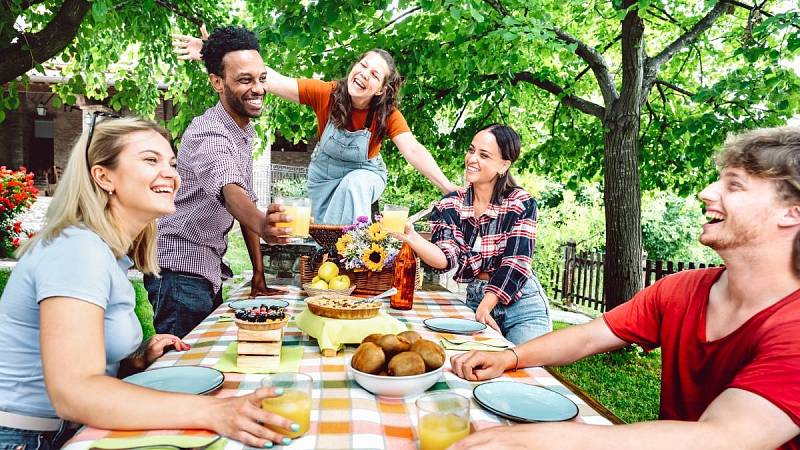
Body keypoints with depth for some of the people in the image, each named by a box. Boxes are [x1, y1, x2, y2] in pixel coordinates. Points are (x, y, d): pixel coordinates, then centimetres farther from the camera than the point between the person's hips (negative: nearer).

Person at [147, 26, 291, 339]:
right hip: (180, 271, -9)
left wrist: (259, 274, 8)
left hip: (209, 271, 9)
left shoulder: (246, 131, 9)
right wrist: (262, 225, -64)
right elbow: (230, 192, -42)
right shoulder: (209, 134, -21)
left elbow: (246, 201, 11)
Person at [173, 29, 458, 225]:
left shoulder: (388, 114, -27)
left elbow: (413, 150, -39)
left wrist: (448, 188, -52)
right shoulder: (326, 94, -26)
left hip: (364, 173, -2)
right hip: (324, 173, 2)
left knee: (352, 186, -35)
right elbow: (272, 80, -32)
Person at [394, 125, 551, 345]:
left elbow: (516, 261, -15)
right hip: (473, 299, 2)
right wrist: (411, 238, -33)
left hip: (521, 302, -2)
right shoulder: (451, 205, -2)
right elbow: (447, 258, -14)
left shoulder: (521, 204, -8)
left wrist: (484, 307, -23)